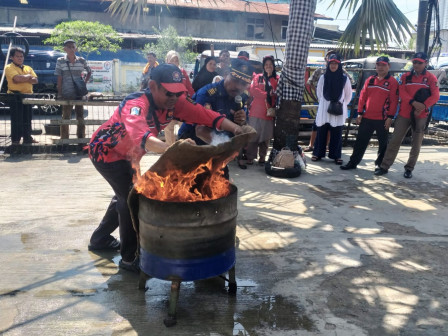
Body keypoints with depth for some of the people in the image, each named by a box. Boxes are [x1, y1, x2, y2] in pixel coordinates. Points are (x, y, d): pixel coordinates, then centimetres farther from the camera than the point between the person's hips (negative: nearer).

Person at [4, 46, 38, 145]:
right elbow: (17, 78, -19)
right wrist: (29, 76, -2)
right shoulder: (9, 68, -1)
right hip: (15, 96, -5)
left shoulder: (28, 68, 16)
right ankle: (15, 139, 0)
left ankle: (27, 138, 18)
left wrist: (23, 79, -12)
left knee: (27, 118, 10)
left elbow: (35, 80, 3)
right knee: (16, 119, -5)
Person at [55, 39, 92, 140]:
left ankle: (81, 139, 15)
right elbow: (59, 79, -1)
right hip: (66, 94, -2)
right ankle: (64, 139, 10)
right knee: (65, 118, 3)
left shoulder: (81, 61, 4)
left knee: (80, 117, 6)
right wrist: (59, 94, -6)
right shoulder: (60, 61, 0)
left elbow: (89, 72, 20)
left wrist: (84, 83, 5)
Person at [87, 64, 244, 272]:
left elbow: (204, 114, -21)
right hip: (105, 151, -8)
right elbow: (140, 136, -56)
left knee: (126, 195, 21)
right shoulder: (136, 104, -36)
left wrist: (234, 128, -36)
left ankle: (100, 239, 41)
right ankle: (130, 258, -4)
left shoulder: (174, 102, -15)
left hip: (124, 154, 9)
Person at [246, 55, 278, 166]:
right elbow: (252, 90, -5)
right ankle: (250, 157, 4)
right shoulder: (258, 77, 10)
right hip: (256, 111, -1)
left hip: (269, 112, 1)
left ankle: (262, 156, 15)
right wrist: (267, 95, -11)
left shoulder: (277, 79, 11)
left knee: (266, 136, 5)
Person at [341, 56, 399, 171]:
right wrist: (360, 113, 5)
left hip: (382, 119, -3)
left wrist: (390, 117, -12)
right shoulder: (370, 80, 10)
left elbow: (394, 101, -7)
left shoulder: (393, 82, -3)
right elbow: (363, 97, 10)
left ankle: (379, 164, 20)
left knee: (383, 143, 8)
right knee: (360, 141, 7)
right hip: (367, 117, 4)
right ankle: (353, 162, 14)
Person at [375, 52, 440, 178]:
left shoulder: (431, 78, 1)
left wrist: (423, 106, -21)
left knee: (416, 144, 6)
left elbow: (435, 96, -6)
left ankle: (409, 168, 18)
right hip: (404, 114, 1)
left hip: (421, 115, -1)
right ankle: (384, 167, 4)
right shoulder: (405, 76, 7)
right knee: (394, 141, -1)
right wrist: (413, 102, -22)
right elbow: (402, 92, -5)